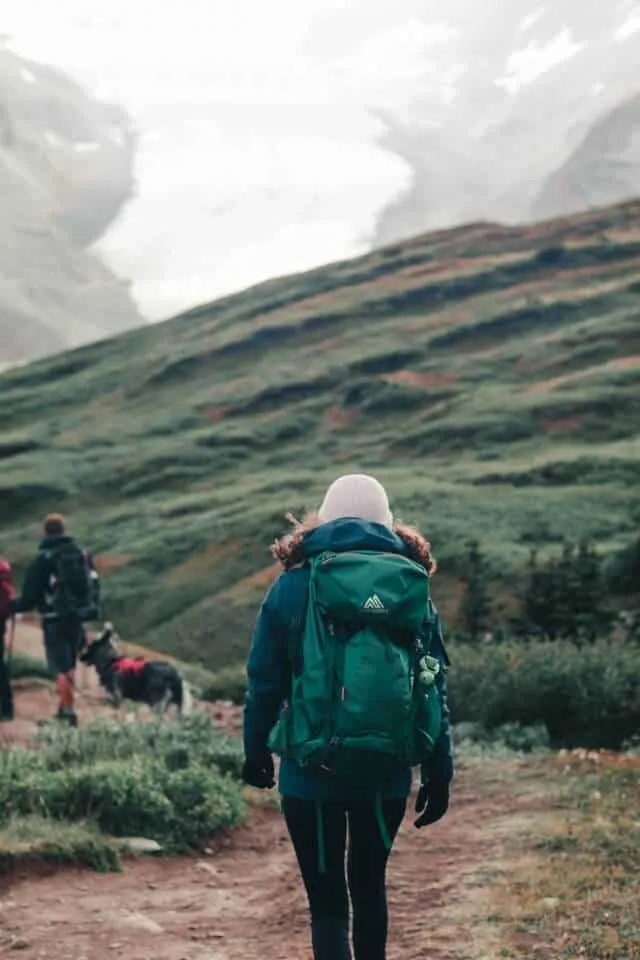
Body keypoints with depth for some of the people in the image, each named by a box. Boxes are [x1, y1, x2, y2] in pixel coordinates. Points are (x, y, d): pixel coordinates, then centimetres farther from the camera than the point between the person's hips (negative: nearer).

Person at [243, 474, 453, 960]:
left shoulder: (293, 586, -3)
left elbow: (264, 682, -1)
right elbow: (434, 689, 1)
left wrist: (256, 751, 12)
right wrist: (439, 771, 6)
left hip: (311, 773, -2)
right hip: (387, 774, 2)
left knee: (327, 899, 3)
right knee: (369, 881, 23)